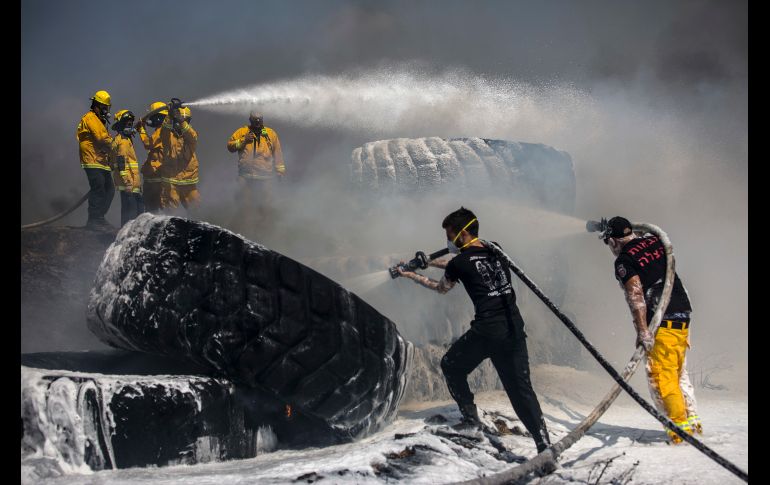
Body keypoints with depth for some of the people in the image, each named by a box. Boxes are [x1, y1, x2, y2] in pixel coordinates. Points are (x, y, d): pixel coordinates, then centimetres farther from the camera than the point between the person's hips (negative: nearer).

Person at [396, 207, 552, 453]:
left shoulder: (460, 262, -5)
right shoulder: (496, 250, 10)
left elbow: (442, 287, 16)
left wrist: (412, 275, 31)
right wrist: (431, 262, 34)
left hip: (485, 331, -5)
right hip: (514, 328, 5)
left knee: (451, 366, 21)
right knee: (521, 388, 7)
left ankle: (470, 417, 25)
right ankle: (544, 443, -4)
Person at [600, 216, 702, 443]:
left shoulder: (624, 260, -8)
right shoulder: (654, 241, 12)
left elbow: (635, 295, -19)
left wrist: (642, 331, -22)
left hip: (663, 322, -8)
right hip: (683, 314, 8)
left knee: (661, 376, -2)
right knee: (678, 372, 18)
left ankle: (680, 426, -4)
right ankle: (692, 420, 19)